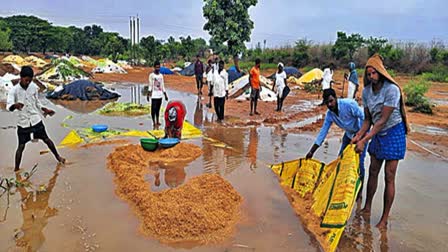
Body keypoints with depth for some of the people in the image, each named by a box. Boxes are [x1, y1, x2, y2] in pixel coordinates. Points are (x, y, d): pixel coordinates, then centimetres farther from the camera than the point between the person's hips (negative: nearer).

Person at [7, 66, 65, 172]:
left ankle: (58, 157, 29)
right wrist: (15, 105, -49)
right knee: (21, 146, 2)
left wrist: (45, 110, 2)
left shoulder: (34, 87, -3)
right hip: (23, 122, -2)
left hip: (36, 119, 3)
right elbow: (9, 105, -28)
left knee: (46, 139, 12)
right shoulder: (14, 90, -14)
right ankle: (16, 169, 14)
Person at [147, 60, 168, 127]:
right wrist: (148, 94, -11)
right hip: (154, 95, -5)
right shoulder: (151, 75, -4)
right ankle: (154, 122, -1)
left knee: (158, 109, 10)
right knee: (153, 109, -5)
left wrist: (165, 95, 12)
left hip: (160, 95, 5)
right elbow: (150, 86, -4)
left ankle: (157, 121, 18)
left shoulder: (161, 75, 10)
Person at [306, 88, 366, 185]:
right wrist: (311, 151, -11)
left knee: (358, 161, -11)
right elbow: (323, 131, -8)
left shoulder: (349, 104, -30)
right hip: (349, 134, 6)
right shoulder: (329, 114, -12)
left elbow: (363, 117, -23)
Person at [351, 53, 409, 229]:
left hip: (393, 133, -6)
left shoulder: (392, 90, -23)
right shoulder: (366, 91, -3)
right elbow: (368, 119, 3)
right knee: (373, 172, 14)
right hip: (377, 133, 6)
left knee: (389, 177, -2)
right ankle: (367, 208, 29)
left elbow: (383, 120, -25)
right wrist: (359, 135, -12)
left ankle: (384, 219, 8)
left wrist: (364, 140, -28)